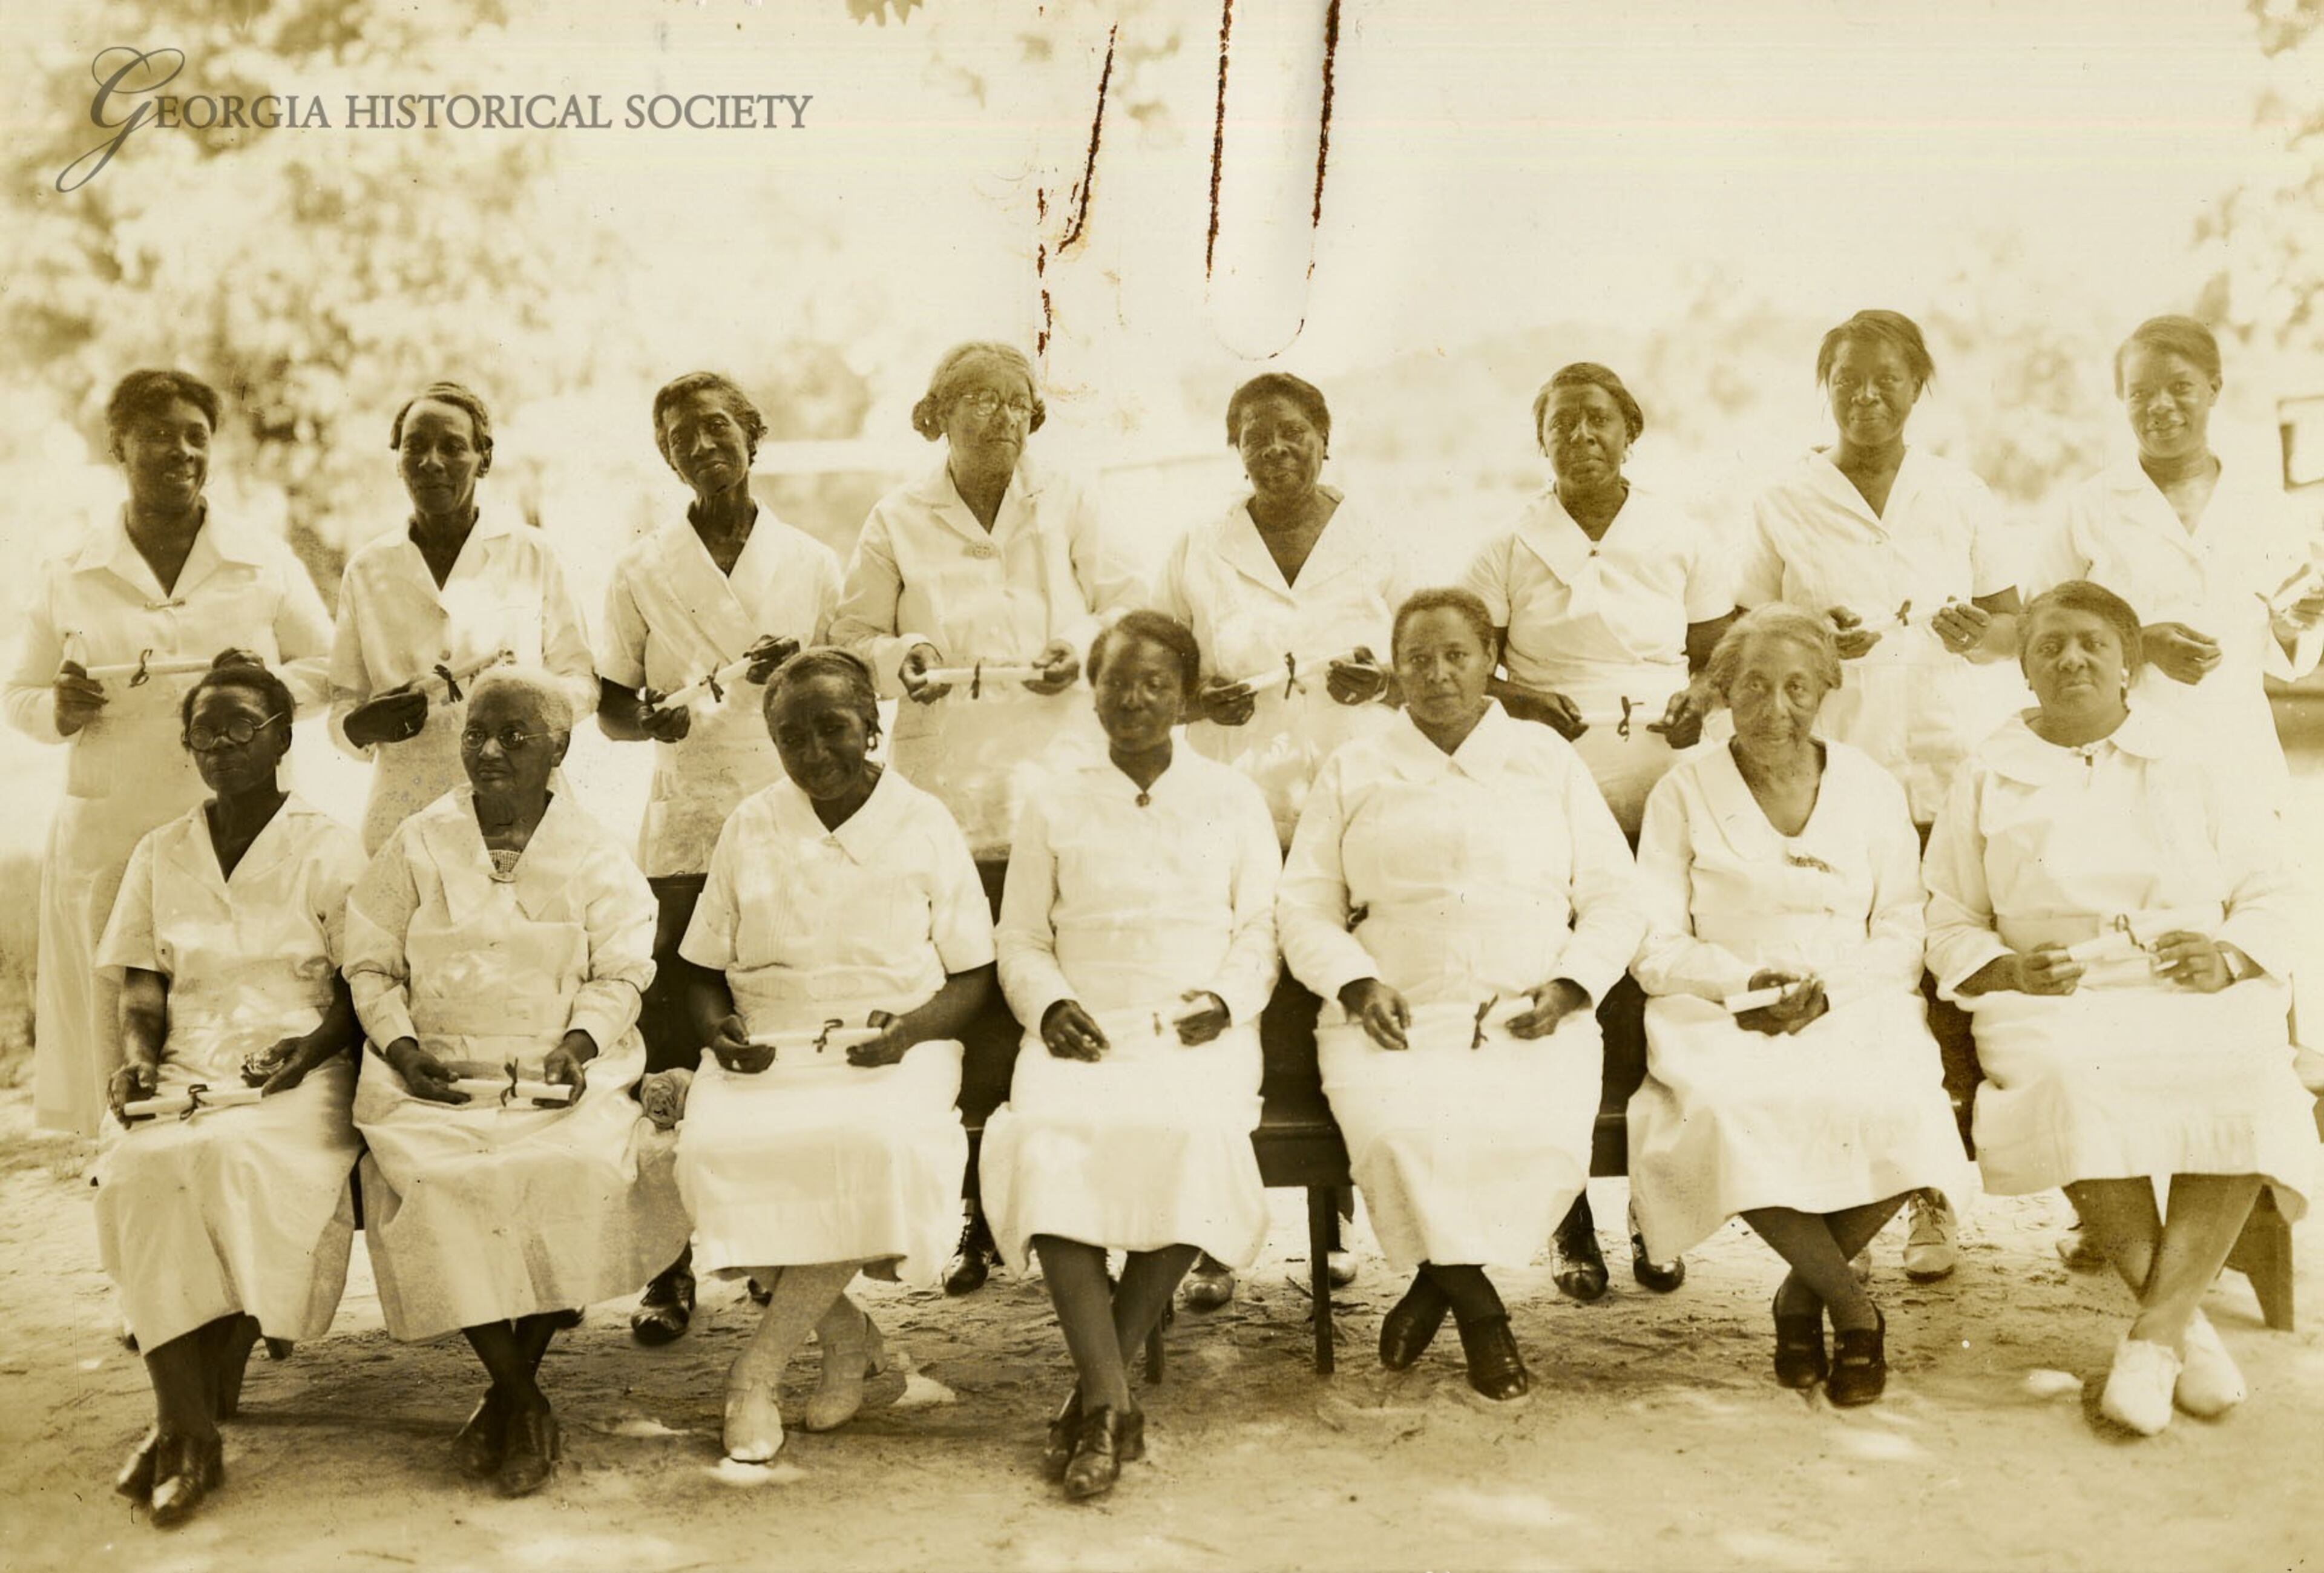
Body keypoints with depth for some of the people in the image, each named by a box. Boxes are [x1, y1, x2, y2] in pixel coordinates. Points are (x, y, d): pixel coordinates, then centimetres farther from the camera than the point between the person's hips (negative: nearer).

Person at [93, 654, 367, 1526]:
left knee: (247, 1164, -35)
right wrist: (137, 1057, -6)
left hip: (299, 1071, -3)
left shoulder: (329, 847, 7)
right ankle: (186, 1422, -30)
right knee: (144, 1167, -31)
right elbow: (142, 992, 15)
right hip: (186, 1074, 3)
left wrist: (308, 1049, -16)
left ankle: (197, 1409, -21)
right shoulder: (160, 855, 18)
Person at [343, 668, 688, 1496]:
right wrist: (403, 1047, -7)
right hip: (439, 1076, 1)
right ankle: (524, 1400, -12)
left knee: (576, 1172, -31)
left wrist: (579, 1044, -14)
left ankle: (508, 1392, -10)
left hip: (561, 1072, -1)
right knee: (437, 1181, -30)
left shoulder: (595, 856, 9)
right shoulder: (417, 847, 10)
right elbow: (370, 966, 10)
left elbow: (621, 972, 5)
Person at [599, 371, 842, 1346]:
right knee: (673, 1053, -3)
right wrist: (654, 718, -12)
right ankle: (673, 1269, 6)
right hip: (684, 835, 0)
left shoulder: (811, 565, 8)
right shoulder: (642, 572, 7)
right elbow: (609, 710, 10)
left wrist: (800, 673, -6)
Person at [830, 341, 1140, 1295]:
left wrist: (1084, 649, -5)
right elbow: (850, 638, 12)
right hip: (948, 797, 0)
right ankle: (976, 1223, 9)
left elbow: (1126, 609, 15)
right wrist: (899, 658, -9)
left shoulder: (1065, 508, 12)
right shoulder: (898, 522, 10)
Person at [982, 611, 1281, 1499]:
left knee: (1194, 1134, -35)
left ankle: (1094, 1391, -23)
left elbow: (1262, 928, 13)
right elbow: (1019, 937, 16)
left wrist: (1228, 999, -6)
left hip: (1199, 1032, 0)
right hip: (1085, 1028, 1)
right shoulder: (1055, 805, 18)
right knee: (1047, 1136, -33)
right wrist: (1051, 1004, -4)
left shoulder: (1233, 800, 17)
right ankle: (1110, 1401, -34)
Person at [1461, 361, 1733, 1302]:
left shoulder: (1680, 541, 11)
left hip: (1662, 790, 1)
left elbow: (1723, 653, 14)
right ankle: (1572, 1223, 6)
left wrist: (1704, 697, -6)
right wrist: (1515, 698, -10)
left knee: (1661, 998, -2)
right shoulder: (1511, 551, 7)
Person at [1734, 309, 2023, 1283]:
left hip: (1954, 766, 1)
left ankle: (1935, 1195, 8)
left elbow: (2017, 622, 12)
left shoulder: (1960, 497, 11)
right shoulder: (1786, 506, 7)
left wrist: (1981, 635, -10)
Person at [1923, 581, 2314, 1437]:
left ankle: (2153, 1334, -27)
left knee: (2242, 1077, -33)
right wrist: (2007, 969, -7)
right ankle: (2188, 1328, -23)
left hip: (2201, 992, 1)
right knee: (2077, 1078, -36)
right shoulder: (1988, 777, 17)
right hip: (2058, 1002, -1)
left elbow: (2270, 896, 13)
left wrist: (2227, 958, -8)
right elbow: (1949, 923, 13)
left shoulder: (2195, 765, 18)